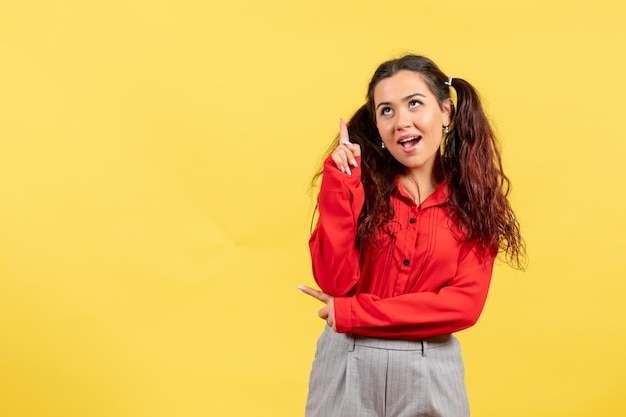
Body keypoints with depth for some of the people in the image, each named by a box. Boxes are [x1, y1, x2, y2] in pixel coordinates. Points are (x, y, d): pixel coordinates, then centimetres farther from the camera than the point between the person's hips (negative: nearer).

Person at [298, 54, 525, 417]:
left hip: (431, 371, 0)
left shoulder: (473, 198, -2)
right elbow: (335, 282, -13)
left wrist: (352, 313, -14)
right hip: (348, 366, 0)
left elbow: (465, 303, -12)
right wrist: (338, 185, -18)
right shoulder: (361, 183, -2)